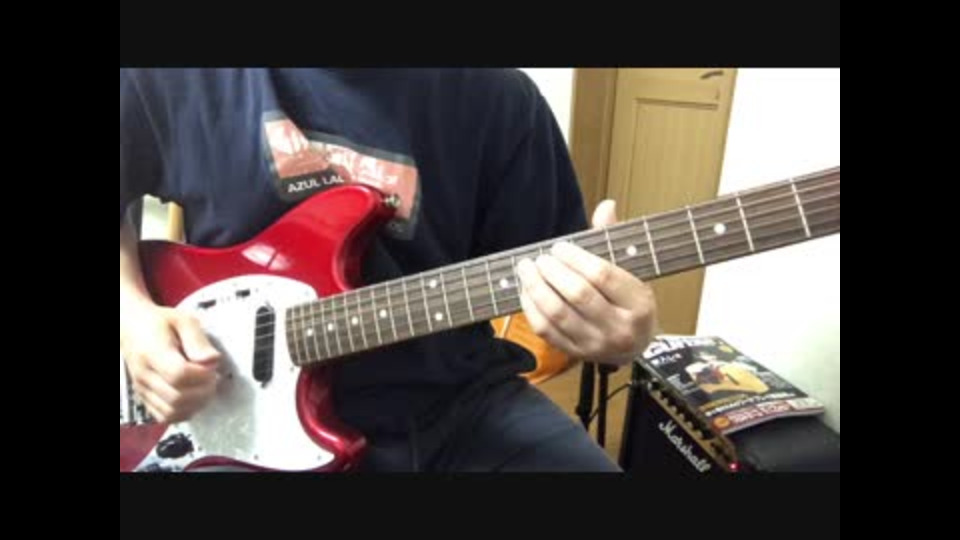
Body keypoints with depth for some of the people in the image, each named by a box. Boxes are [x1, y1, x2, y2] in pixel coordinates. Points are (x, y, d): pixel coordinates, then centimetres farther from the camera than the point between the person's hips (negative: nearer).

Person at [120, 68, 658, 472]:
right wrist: (132, 310, -3)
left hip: (461, 403, 1)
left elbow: (561, 274, 1)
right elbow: (124, 207, 15)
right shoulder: (162, 79, -2)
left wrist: (615, 330, -21)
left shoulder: (495, 94, -4)